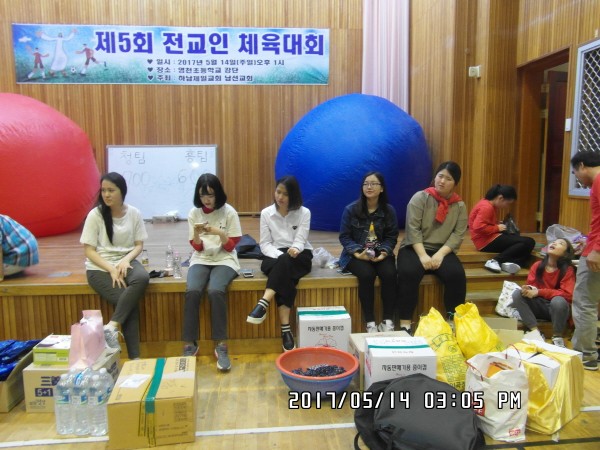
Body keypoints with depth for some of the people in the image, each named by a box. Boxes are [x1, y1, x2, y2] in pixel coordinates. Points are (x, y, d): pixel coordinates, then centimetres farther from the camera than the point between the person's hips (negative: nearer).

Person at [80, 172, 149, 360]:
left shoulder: (134, 213, 1)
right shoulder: (95, 215, -6)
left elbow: (139, 245, 5)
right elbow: (89, 250, -6)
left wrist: (126, 260, -16)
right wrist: (112, 270, -17)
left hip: (126, 262, 2)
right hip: (100, 267, -2)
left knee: (142, 277, -34)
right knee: (129, 301, -24)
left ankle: (112, 326, -26)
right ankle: (134, 357, -15)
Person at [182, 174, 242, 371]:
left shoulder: (229, 212, -4)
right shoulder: (194, 213, 3)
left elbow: (230, 247, -3)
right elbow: (197, 247, 3)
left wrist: (219, 233, -22)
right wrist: (196, 234, -17)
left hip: (224, 260, -2)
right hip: (201, 260, 2)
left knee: (215, 291, -32)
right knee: (192, 291, -28)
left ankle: (221, 345, -20)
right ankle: (189, 344, -15)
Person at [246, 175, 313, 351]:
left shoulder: (304, 212, 0)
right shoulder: (266, 213, 3)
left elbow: (300, 241, -9)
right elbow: (265, 244, -1)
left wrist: (294, 250, -34)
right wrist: (281, 256, -20)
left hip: (300, 256, 0)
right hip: (275, 256, 1)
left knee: (285, 262, -38)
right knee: (284, 275, -35)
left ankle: (263, 304, -47)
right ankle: (286, 329, -41)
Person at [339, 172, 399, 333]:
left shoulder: (389, 210, 5)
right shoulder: (351, 209, -2)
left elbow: (392, 237, 4)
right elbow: (344, 236, -3)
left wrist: (384, 252, -16)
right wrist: (358, 253, -19)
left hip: (380, 253, 2)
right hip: (356, 254, -2)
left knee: (389, 274, -29)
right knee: (367, 274, -32)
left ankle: (388, 321, -16)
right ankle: (370, 323, -22)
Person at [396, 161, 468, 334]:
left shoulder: (460, 206, 7)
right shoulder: (420, 198, -3)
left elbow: (458, 234, -2)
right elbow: (413, 229, -11)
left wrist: (440, 254, -18)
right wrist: (422, 255, -21)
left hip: (443, 251, 3)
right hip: (415, 248, -2)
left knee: (457, 274, -26)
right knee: (409, 273, -32)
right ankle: (405, 323, -24)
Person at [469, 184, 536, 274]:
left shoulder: (491, 206, 16)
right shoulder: (487, 207, -17)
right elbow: (478, 227, -28)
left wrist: (499, 225, 7)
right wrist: (497, 228, -16)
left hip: (490, 239, 11)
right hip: (487, 241, -11)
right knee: (528, 242, -15)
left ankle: (510, 263, -19)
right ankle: (495, 261, -20)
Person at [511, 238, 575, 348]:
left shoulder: (568, 269, -12)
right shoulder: (537, 265, -2)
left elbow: (568, 295, -19)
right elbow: (531, 286, 1)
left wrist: (539, 292, -24)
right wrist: (527, 289, -26)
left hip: (556, 308, -3)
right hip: (539, 305, 3)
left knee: (559, 301, -36)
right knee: (517, 293, -21)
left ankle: (557, 337, -11)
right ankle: (535, 331, -22)